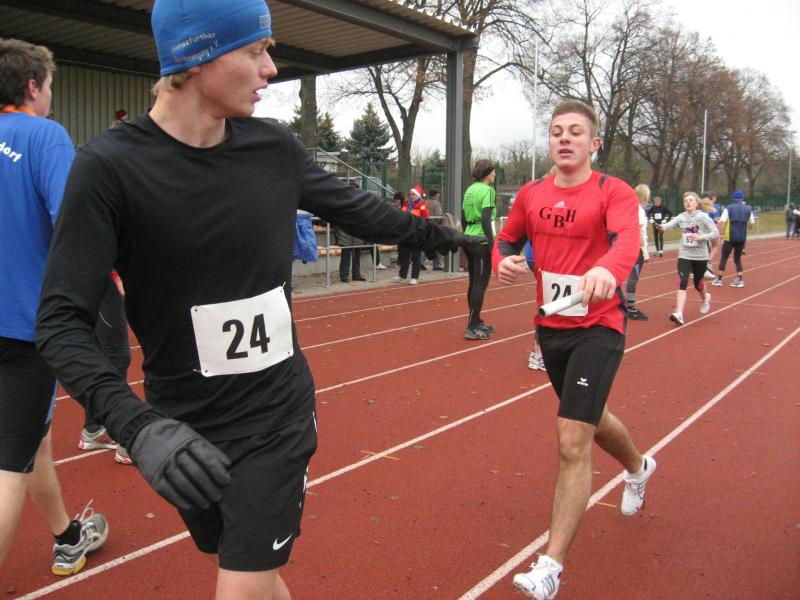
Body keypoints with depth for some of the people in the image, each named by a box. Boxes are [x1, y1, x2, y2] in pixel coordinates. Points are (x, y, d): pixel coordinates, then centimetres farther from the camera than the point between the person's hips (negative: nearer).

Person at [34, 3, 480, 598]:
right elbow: (62, 321, -17)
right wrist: (138, 427, -32)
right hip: (184, 432, -1)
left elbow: (358, 209, 14)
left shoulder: (275, 147, -3)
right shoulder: (110, 167, -14)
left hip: (278, 419, 1)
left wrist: (437, 232, 27)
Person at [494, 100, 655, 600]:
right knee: (590, 419, 26)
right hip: (549, 327, 6)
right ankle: (639, 467, 61)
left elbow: (627, 239, -31)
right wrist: (505, 261, -7)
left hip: (598, 328, -6)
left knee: (573, 442, -12)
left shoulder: (614, 192, -12)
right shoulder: (531, 195, 4)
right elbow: (507, 239, 17)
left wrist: (608, 270, -53)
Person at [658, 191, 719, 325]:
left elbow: (716, 233, -7)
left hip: (700, 256, -1)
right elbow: (670, 224, -11)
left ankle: (705, 298, 51)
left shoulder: (703, 216, -7)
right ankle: (679, 314, -22)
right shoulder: (681, 217, 2)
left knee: (698, 283, 15)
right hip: (684, 255, 1)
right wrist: (662, 227, -34)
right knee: (682, 283, -14)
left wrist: (700, 237, -22)